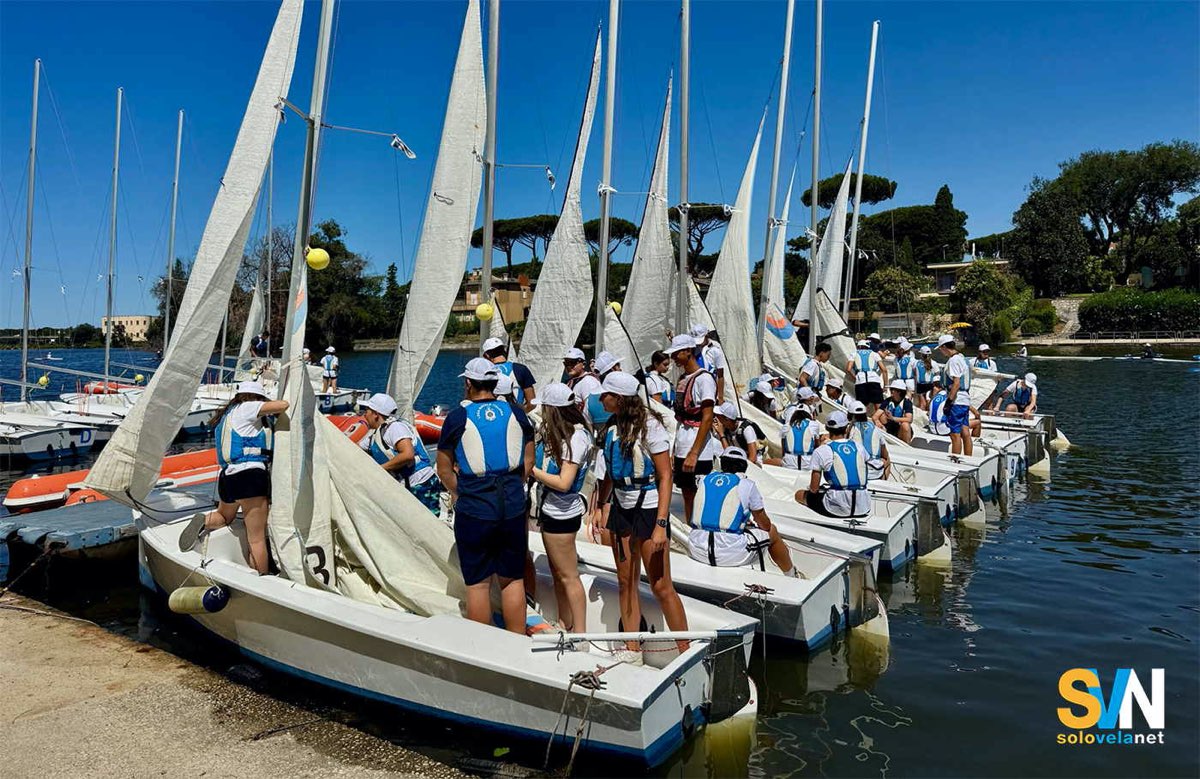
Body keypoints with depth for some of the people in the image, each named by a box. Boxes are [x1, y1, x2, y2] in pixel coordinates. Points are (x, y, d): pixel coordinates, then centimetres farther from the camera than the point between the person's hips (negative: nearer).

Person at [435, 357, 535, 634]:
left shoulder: (457, 417, -4)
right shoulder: (516, 413, 4)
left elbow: (444, 470, 1)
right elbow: (528, 463, 10)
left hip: (474, 510, -3)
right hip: (513, 507, 3)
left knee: (478, 582, 7)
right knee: (513, 579, 13)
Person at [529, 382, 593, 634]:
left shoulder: (576, 437, -20)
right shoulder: (555, 431, 5)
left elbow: (563, 483, -22)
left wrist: (532, 470, -17)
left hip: (562, 514, -9)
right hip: (551, 511, 9)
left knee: (568, 576, 2)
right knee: (557, 572, 19)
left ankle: (580, 632, 14)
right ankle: (565, 625, 33)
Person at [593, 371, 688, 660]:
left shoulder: (649, 425, -15)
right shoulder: (612, 427, 6)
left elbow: (665, 476, -16)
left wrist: (661, 524, -21)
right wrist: (601, 507, 11)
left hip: (649, 508, -7)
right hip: (621, 508, 7)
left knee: (660, 586, -5)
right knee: (625, 581, 11)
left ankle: (687, 652, 7)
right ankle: (632, 650, 23)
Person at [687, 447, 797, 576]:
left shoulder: (706, 479, 13)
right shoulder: (747, 484, 1)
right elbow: (765, 525, 12)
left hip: (697, 551, 4)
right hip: (730, 553, -4)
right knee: (772, 531, 21)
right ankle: (792, 576, 40)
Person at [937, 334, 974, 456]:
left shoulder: (953, 360, -14)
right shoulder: (962, 358, 17)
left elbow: (956, 383, -20)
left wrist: (949, 401, -20)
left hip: (956, 402, -10)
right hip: (965, 400, 10)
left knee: (955, 435, -6)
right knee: (965, 433, 10)